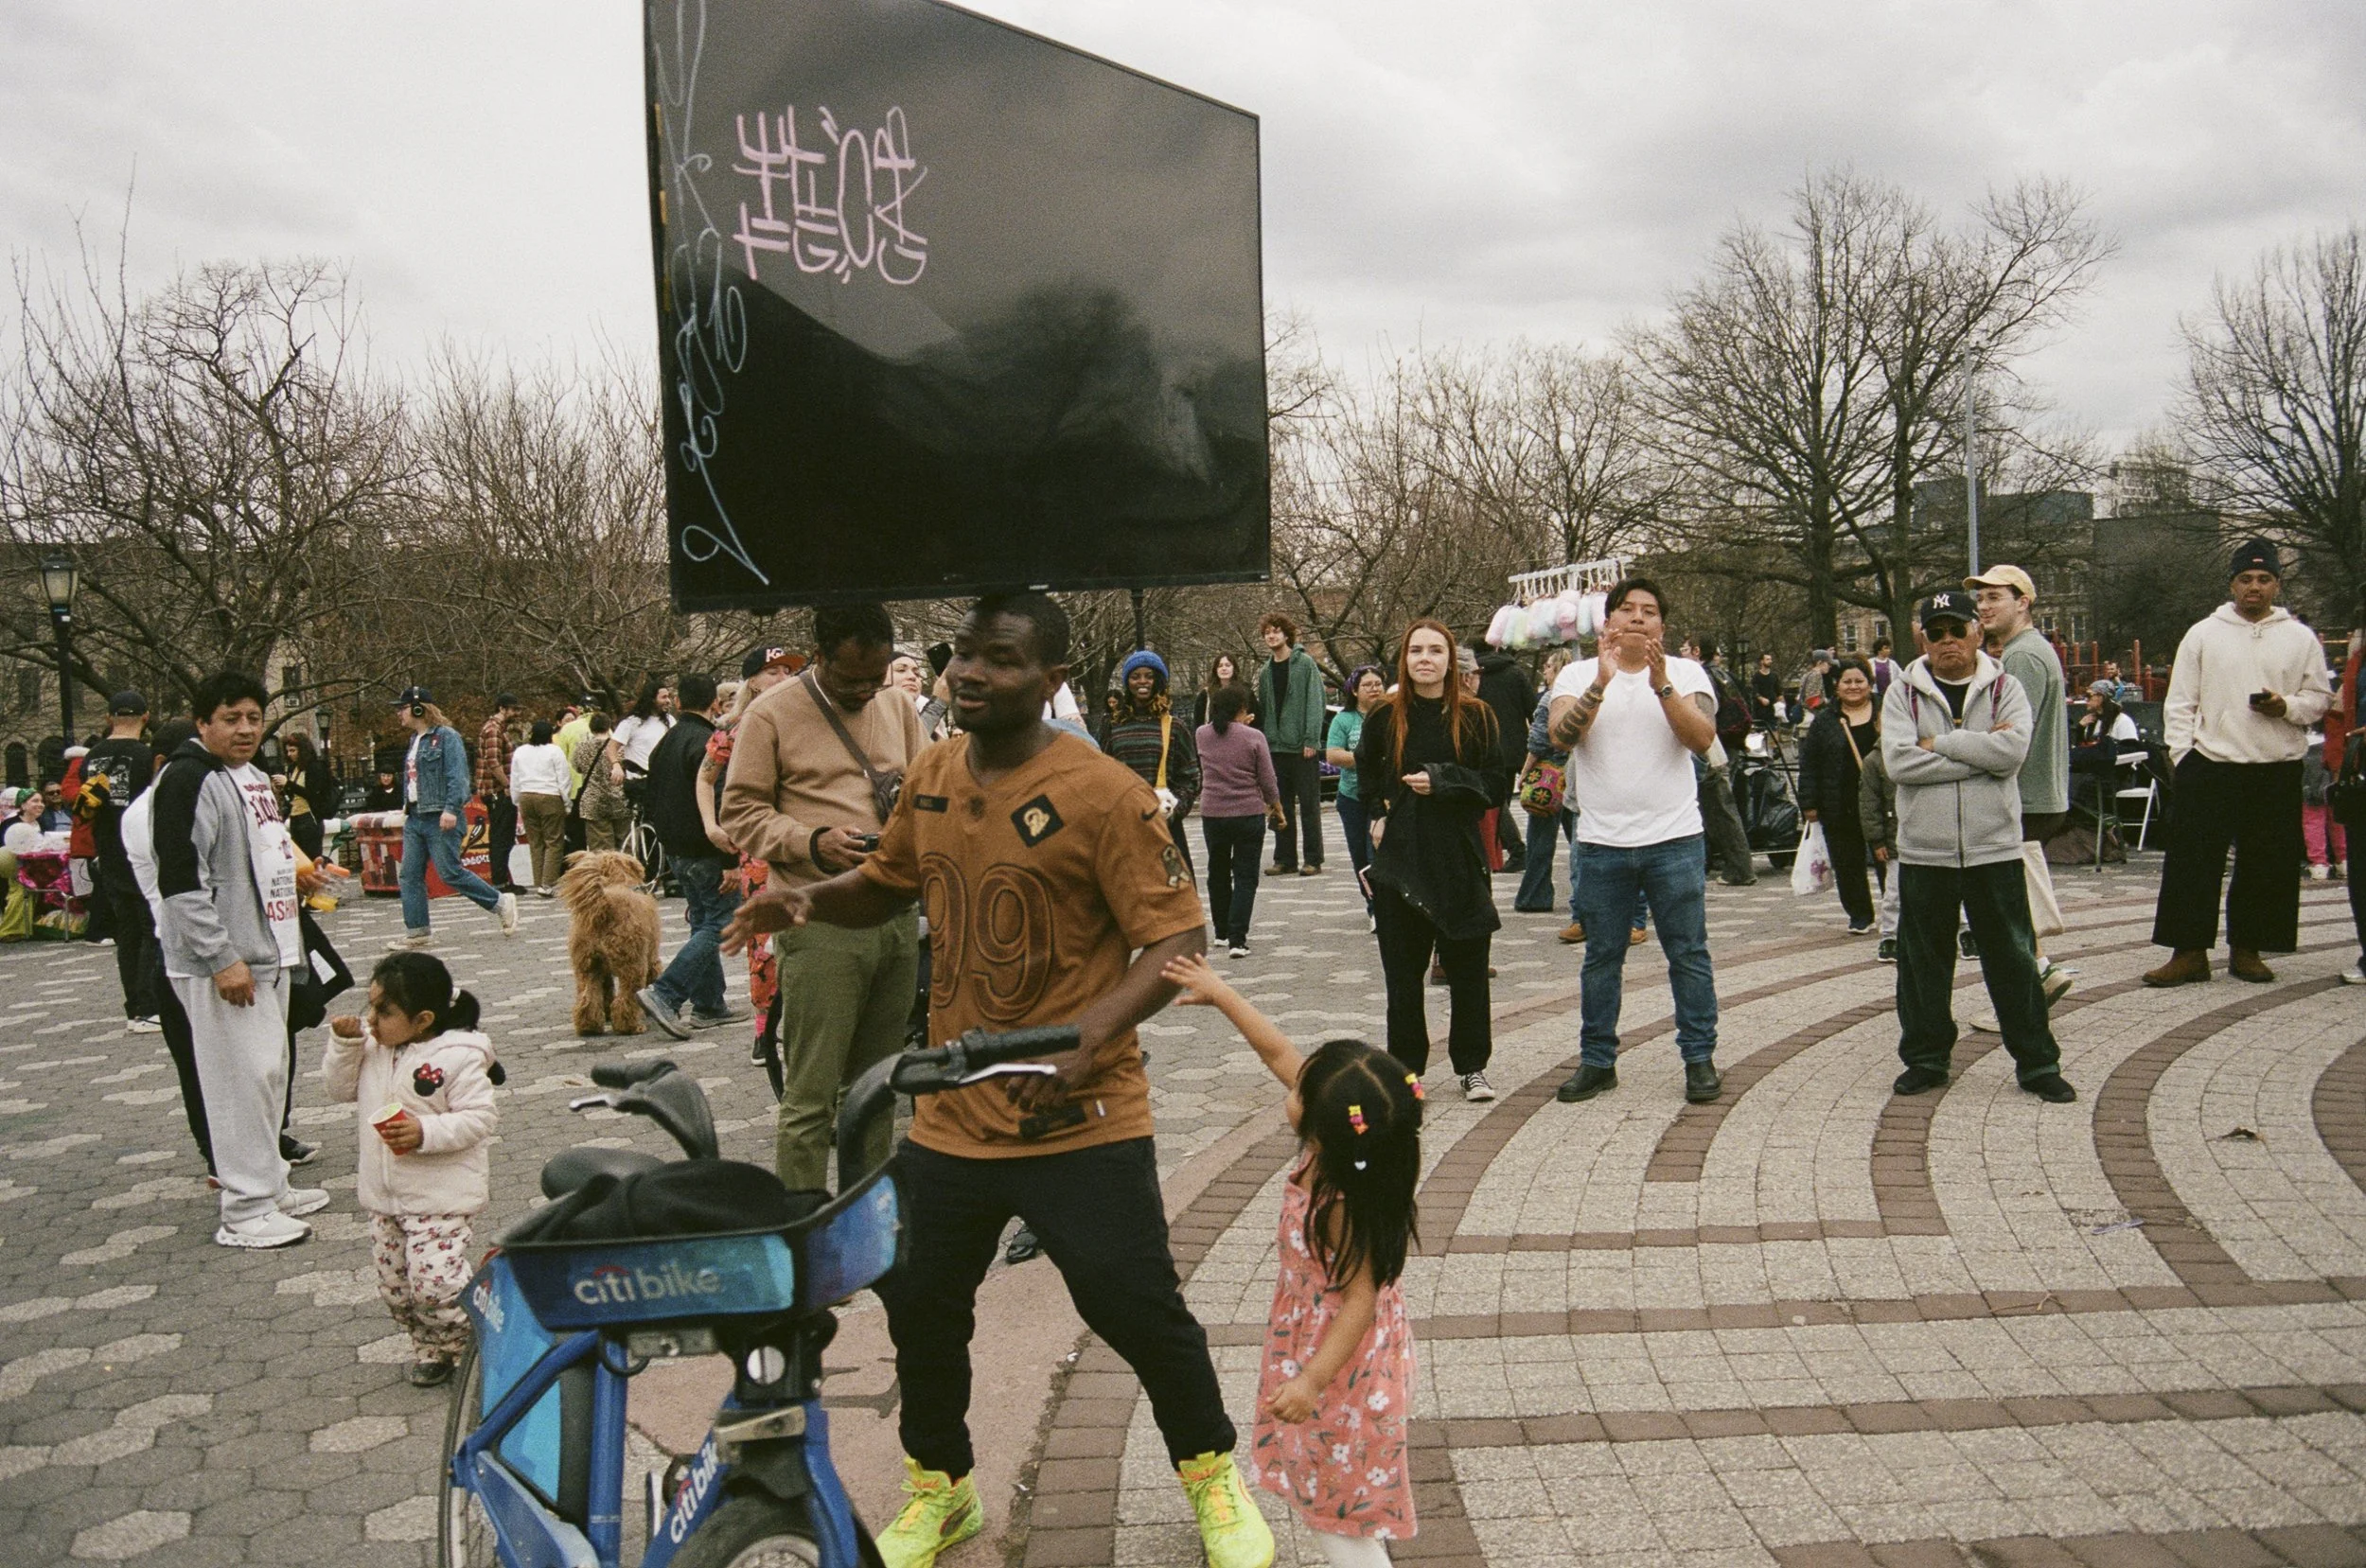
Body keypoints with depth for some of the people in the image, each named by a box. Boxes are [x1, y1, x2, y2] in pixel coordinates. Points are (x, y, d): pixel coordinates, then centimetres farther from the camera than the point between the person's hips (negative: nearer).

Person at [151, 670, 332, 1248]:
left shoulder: (254, 776, 16)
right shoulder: (189, 781, -13)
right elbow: (180, 881, -19)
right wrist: (222, 958, -22)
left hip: (267, 956, 9)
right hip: (221, 965, -9)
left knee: (271, 1074, 15)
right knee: (243, 1078, -7)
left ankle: (270, 1184, 27)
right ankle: (245, 1211, -1)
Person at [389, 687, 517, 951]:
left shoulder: (447, 737, -10)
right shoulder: (415, 739, 17)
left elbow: (457, 776, -17)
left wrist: (451, 809, -24)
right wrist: (407, 806, 16)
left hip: (439, 819, -9)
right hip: (414, 818, 9)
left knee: (451, 873, -8)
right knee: (409, 875, 5)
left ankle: (500, 903, 6)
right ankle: (417, 930, 9)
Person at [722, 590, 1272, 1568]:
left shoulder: (1102, 793, -15)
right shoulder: (932, 780, 4)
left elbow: (1177, 940, -16)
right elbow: (885, 886, 20)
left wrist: (1089, 1035, -31)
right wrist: (808, 899, -2)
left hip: (1081, 1120, -5)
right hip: (952, 1114, 6)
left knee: (1136, 1307, 0)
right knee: (920, 1306, 14)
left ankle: (1212, 1481, 28)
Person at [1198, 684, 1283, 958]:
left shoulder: (1202, 735, 0)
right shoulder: (1254, 737, -9)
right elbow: (1268, 781, -7)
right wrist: (1277, 809, 11)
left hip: (1212, 814, 3)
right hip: (1249, 814, -3)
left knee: (1218, 873, 19)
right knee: (1245, 878, 2)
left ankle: (1222, 932, 29)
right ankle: (1237, 940, -7)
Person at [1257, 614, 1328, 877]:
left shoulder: (1305, 663, -4)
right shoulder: (1265, 671, 12)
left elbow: (1315, 702, -10)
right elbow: (1262, 709, 15)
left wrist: (1311, 739, -17)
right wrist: (1261, 742, 7)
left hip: (1302, 746, -6)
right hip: (1275, 747, 6)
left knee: (1309, 804, 0)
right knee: (1281, 806, 9)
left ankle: (1313, 860, 4)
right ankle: (1285, 859, 16)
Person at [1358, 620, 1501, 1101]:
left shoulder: (1476, 717, -2)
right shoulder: (1384, 718, 3)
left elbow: (1495, 787, -4)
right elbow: (1366, 772, 22)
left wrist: (1441, 782, -15)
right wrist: (1378, 813, 8)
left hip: (1459, 858, -1)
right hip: (1400, 858, 1)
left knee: (1467, 970, 6)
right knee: (1403, 973, 6)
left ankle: (1471, 1067, 20)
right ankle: (1405, 1067, 17)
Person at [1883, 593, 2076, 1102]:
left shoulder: (2004, 688, 4)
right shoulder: (1903, 693, 4)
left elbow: (2012, 751, -15)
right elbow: (1898, 762, -12)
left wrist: (1939, 744, -13)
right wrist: (1979, 752, -13)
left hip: (1994, 849, -1)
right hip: (1924, 850, 1)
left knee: (2012, 959, 5)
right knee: (1923, 962, 9)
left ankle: (2037, 1063, 16)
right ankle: (1925, 1058, 23)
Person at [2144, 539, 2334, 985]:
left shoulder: (2300, 638, 8)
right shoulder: (2203, 634, 4)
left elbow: (2321, 697, 10)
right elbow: (2180, 702, 3)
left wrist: (2288, 707, -11)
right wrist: (2182, 754, -5)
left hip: (2277, 768, 2)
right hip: (2211, 764, -1)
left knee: (2267, 864, 6)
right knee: (2193, 860, -4)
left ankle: (2246, 948, 18)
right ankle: (2190, 951, 2)